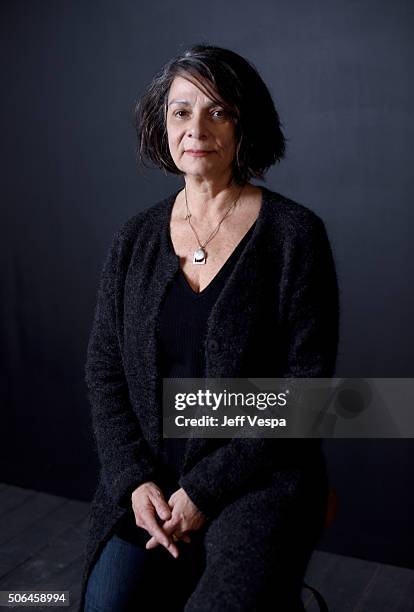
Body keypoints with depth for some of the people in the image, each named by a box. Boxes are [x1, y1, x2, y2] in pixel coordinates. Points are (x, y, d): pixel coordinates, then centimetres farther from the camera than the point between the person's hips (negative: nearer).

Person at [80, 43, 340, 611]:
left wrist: (205, 490, -12)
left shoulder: (294, 233, -7)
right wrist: (136, 479, -7)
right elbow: (104, 372, 7)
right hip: (148, 478, 3)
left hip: (259, 477, -2)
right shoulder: (136, 238, 5)